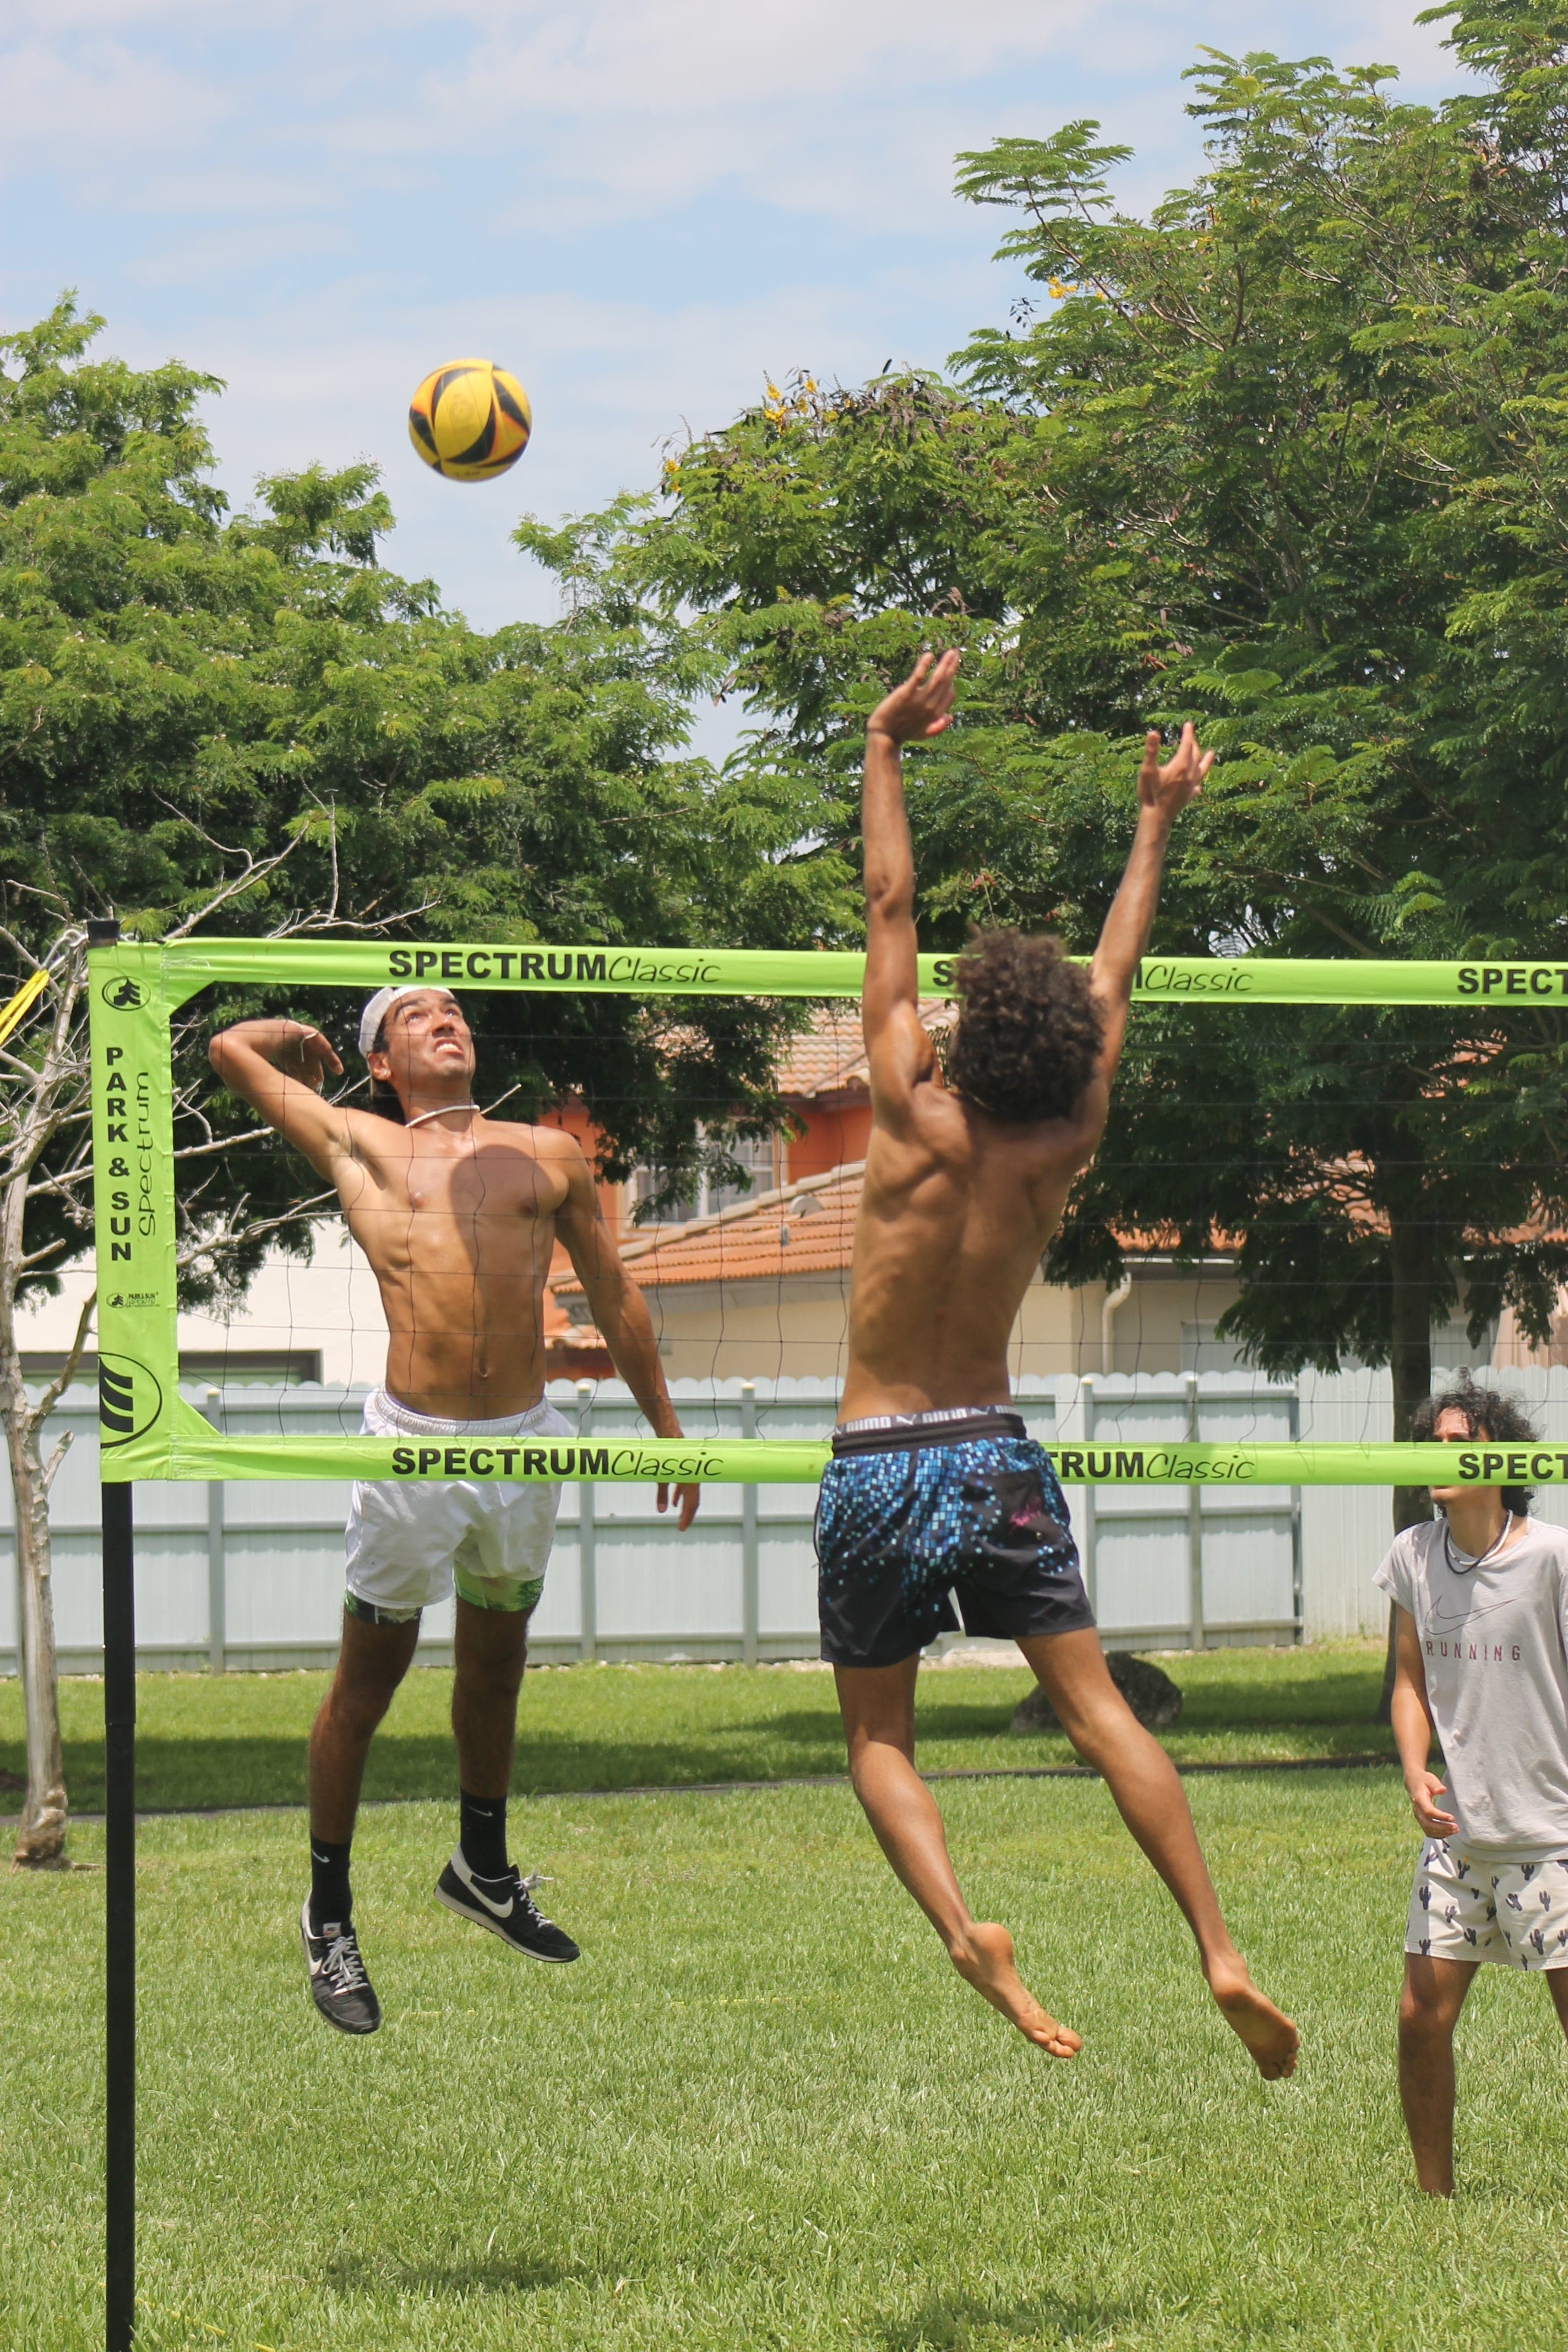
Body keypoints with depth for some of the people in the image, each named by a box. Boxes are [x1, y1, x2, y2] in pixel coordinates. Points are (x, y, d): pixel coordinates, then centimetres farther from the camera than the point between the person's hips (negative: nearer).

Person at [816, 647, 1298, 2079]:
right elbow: (1118, 973, 9)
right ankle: (1221, 1950, -8)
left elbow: (891, 913, -7)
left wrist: (886, 751, 1)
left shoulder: (916, 1129, -13)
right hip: (998, 1455, 3)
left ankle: (966, 1929, -18)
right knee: (1097, 1705, 3)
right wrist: (1157, 822, 21)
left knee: (879, 1736, 6)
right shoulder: (1064, 1151, -4)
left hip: (879, 1465, -3)